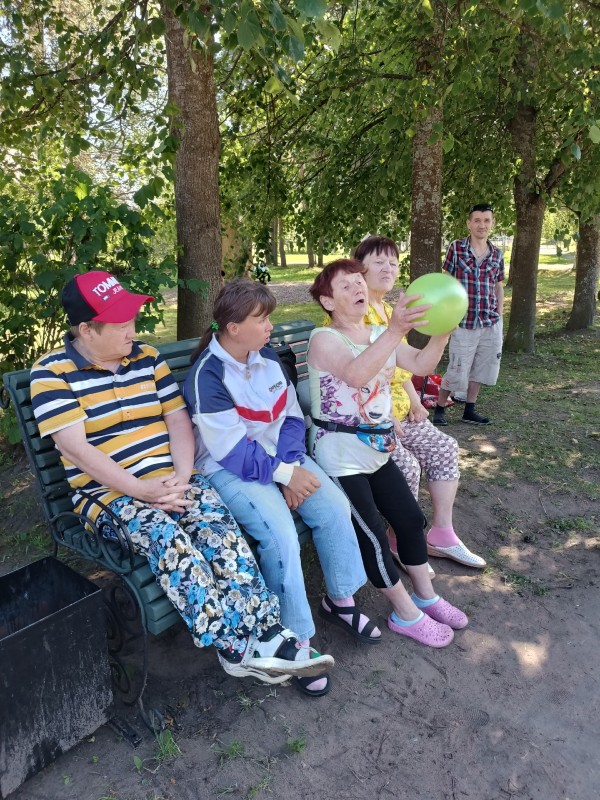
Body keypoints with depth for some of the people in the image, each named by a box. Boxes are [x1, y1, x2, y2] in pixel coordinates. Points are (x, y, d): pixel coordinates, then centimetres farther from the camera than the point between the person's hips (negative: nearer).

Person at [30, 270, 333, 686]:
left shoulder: (147, 357, 10)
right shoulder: (52, 372, -5)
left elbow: (178, 419, 7)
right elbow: (77, 448, -14)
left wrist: (182, 476, -11)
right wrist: (141, 489, -21)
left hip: (170, 481, 4)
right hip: (109, 493, -3)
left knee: (218, 524, -26)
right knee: (167, 539, -33)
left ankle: (267, 633, -26)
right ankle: (239, 646, -27)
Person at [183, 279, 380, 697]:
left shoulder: (269, 357, 4)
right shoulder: (207, 375, -17)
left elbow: (293, 418, 4)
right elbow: (232, 451, -20)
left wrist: (291, 465, -11)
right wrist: (284, 474, -20)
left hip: (282, 457, 7)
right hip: (229, 471, -6)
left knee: (335, 505, -12)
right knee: (280, 533, -27)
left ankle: (340, 600, 10)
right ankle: (298, 639, -9)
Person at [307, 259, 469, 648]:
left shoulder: (381, 335, 8)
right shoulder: (324, 338, -13)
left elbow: (421, 365, -6)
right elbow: (356, 374, -35)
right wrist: (396, 329, -46)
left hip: (378, 448, 7)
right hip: (340, 453, -7)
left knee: (411, 517, 11)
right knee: (372, 533, -4)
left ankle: (426, 595, 31)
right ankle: (406, 614, 14)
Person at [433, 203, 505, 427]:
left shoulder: (496, 254, 7)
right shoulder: (456, 248, -4)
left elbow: (498, 287, 14)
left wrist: (499, 314, 6)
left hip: (491, 324, 4)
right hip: (464, 323, -4)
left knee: (480, 369, 11)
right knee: (457, 371, 0)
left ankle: (469, 411, 24)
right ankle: (439, 409, 18)